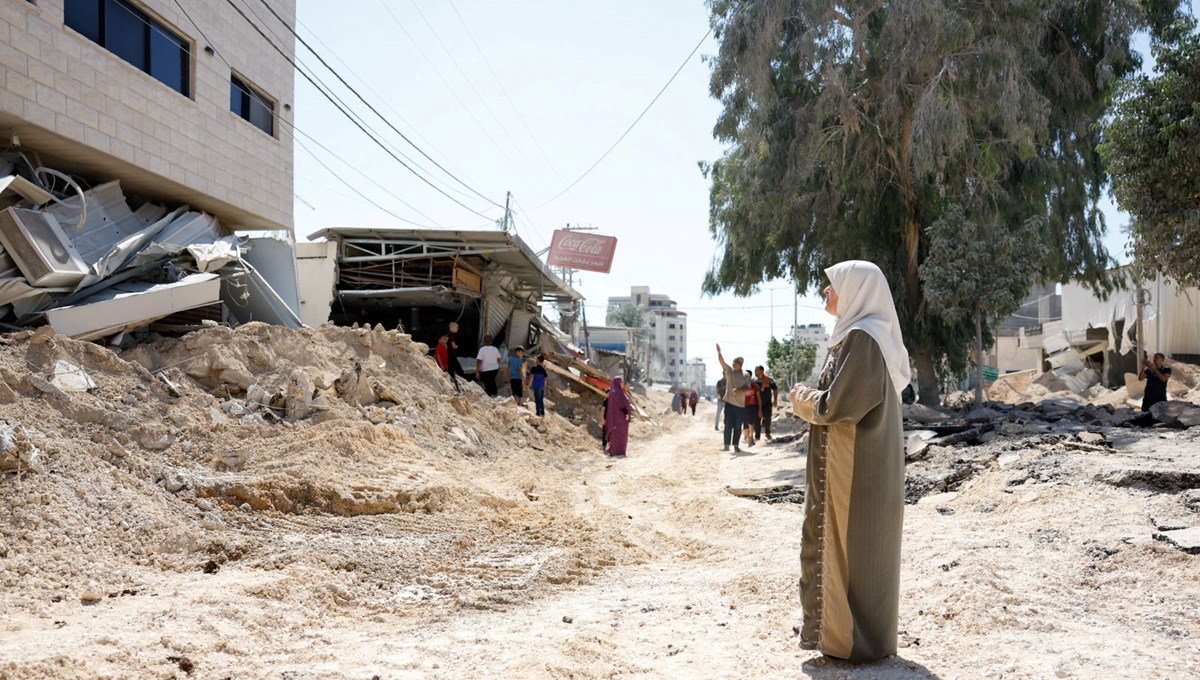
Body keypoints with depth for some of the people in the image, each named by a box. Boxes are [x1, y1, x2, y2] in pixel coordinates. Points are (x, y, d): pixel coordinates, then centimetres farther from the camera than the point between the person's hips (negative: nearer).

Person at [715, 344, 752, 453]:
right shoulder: (729, 370, 4)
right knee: (728, 425, -1)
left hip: (740, 404, -1)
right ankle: (727, 445, 3)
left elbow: (748, 388, -6)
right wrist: (719, 352, -27)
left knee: (738, 426, 5)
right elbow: (722, 362, -11)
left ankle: (736, 445, 14)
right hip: (729, 403, 1)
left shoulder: (745, 376, 0)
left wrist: (738, 390, -22)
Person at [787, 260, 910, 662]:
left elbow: (836, 405, -22)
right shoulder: (864, 335, 14)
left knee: (851, 545, -1)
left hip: (854, 466, -10)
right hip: (858, 461, 10)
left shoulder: (860, 339, -18)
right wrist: (813, 399, 8)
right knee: (861, 546, 15)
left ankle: (854, 640, 9)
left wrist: (801, 399, -5)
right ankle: (851, 632, 25)